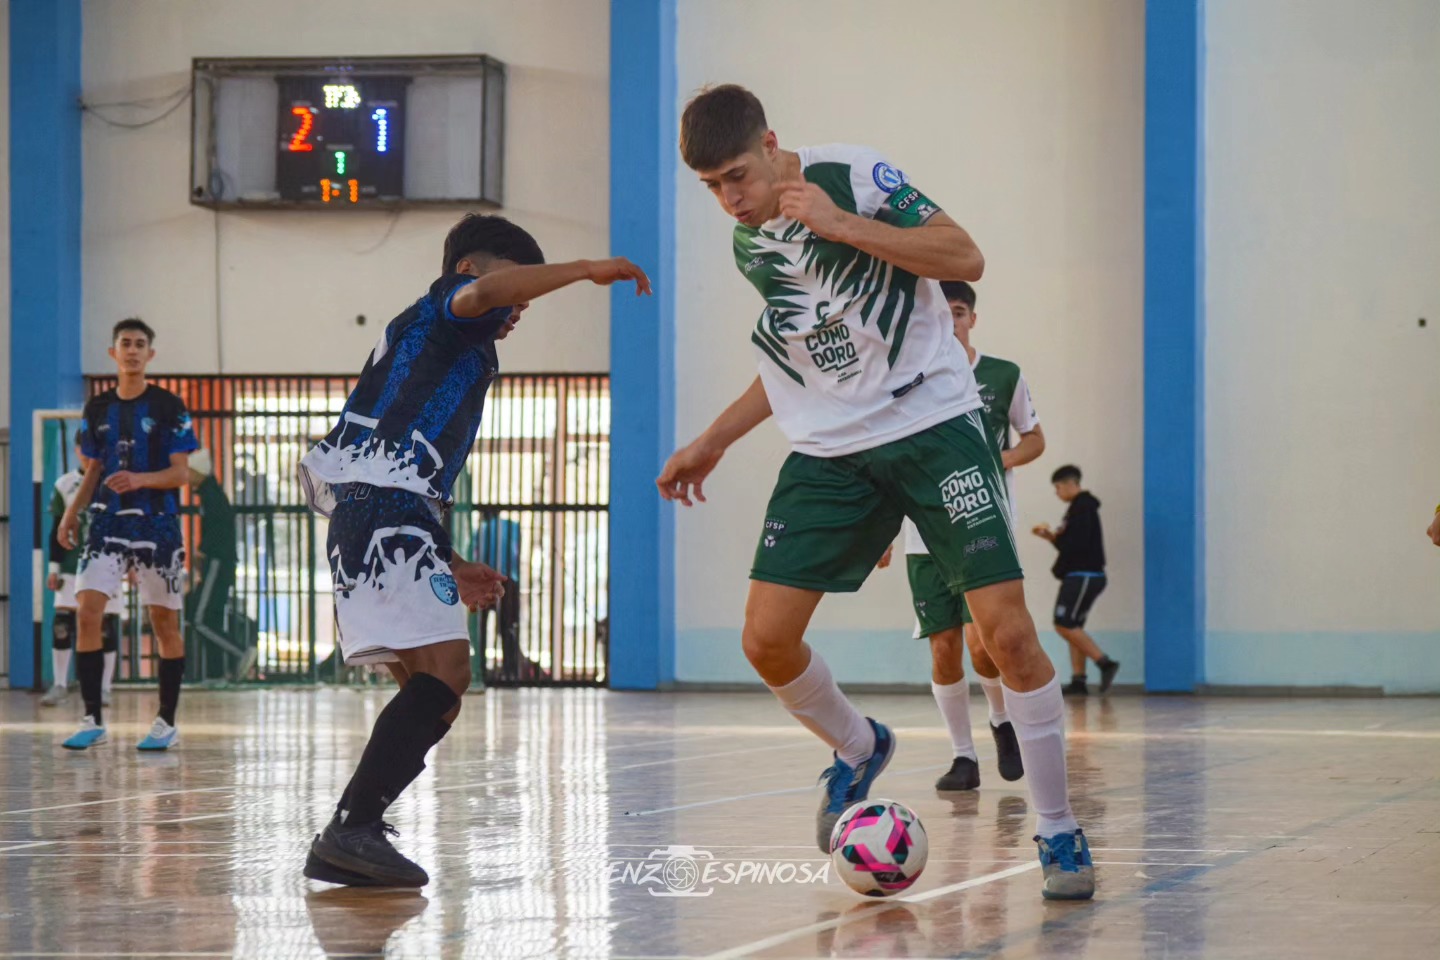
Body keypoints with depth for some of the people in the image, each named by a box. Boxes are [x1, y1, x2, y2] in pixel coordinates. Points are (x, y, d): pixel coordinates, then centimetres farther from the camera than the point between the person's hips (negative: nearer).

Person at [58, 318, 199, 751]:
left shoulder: (168, 407, -3)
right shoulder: (97, 409, 9)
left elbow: (179, 473, -7)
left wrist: (140, 480, -24)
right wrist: (72, 513, 4)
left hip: (157, 524, -3)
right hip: (108, 521, 3)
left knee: (164, 621, 2)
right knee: (86, 612, -10)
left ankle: (167, 722, 12)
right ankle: (93, 720, -6)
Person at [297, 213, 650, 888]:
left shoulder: (417, 338, 34)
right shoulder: (444, 312, 9)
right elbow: (485, 292, -19)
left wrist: (448, 570, 30)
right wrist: (588, 269, -11)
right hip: (384, 509, -10)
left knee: (434, 690, 9)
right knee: (443, 670, -19)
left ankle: (344, 843, 3)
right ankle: (354, 830, -27)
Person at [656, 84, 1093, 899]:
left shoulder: (853, 174, -9)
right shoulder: (748, 243, 10)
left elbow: (965, 259, -15)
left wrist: (842, 224, -21)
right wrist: (715, 442, 20)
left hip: (933, 423, -5)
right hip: (829, 450, 6)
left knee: (1007, 629, -14)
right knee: (767, 639, -7)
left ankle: (1060, 832, 0)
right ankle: (859, 752, 23)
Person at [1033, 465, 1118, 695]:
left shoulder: (1082, 508, -13)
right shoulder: (1082, 506, 18)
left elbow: (1076, 545, -20)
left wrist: (1053, 537, -7)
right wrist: (1052, 536, 9)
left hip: (1083, 576, -10)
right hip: (1081, 576, 10)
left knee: (1064, 625, -13)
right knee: (1072, 628, 8)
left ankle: (1105, 663, -14)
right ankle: (1078, 681, 5)